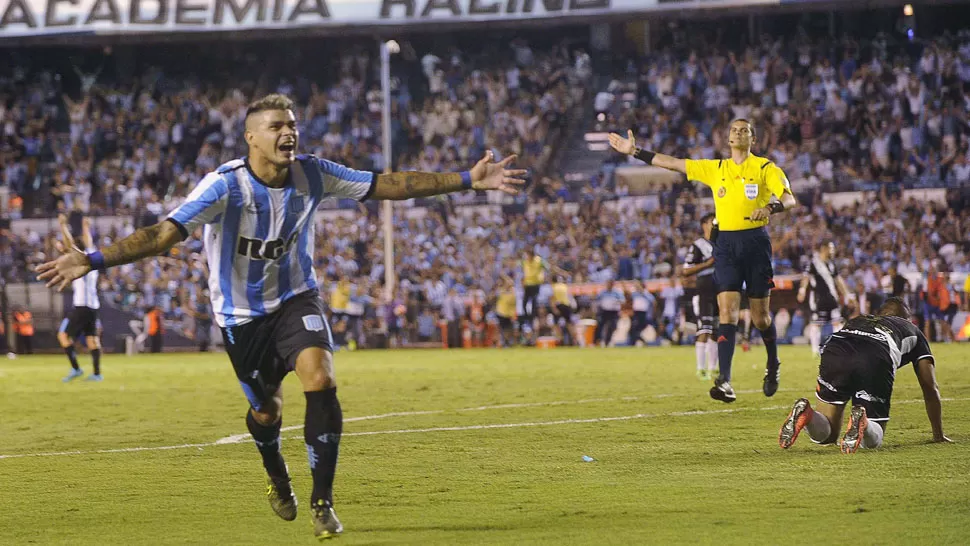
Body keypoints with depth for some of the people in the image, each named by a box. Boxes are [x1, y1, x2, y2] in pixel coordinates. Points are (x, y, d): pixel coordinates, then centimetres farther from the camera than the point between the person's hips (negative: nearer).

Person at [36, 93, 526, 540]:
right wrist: (92, 261, -45)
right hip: (242, 314, -2)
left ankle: (322, 502, -10)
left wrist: (468, 180, -5)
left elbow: (387, 185, -4)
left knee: (320, 380, -22)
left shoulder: (312, 175, -12)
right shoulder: (225, 186, -25)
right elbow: (165, 233, -32)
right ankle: (277, 478, 47)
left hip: (296, 298, 2)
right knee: (266, 411, 10)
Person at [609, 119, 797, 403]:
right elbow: (672, 163, 15)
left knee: (760, 316, 5)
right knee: (727, 311, -12)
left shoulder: (765, 168, 2)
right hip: (726, 244, 2)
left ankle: (773, 366, 33)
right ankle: (725, 382, -21)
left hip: (755, 241, -2)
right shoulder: (715, 169, 13)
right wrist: (635, 151, 12)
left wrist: (770, 207, -30)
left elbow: (789, 198, -9)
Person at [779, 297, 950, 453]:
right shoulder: (913, 331, 38)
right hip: (876, 362, -3)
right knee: (873, 439, 12)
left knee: (825, 435, 16)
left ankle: (804, 413, -17)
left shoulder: (857, 320, 44)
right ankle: (862, 423, -24)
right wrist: (938, 435, 44)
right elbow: (930, 388, 36)